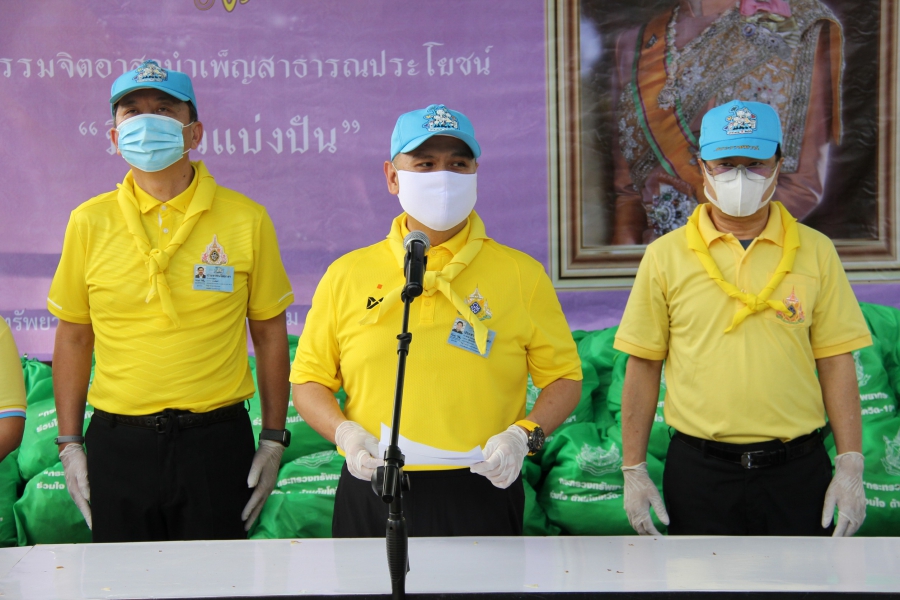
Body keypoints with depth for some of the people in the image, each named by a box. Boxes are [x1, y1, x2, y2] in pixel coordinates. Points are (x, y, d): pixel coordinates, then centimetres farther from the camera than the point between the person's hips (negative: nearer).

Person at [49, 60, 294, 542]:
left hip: (217, 439, -1)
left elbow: (269, 334, 4)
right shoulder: (89, 222, 3)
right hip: (118, 443, 1)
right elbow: (73, 337, 9)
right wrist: (69, 444, 5)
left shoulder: (246, 219, -1)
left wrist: (273, 441, 2)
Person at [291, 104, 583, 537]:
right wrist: (344, 432, -9)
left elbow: (564, 378, 7)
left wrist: (524, 435, -10)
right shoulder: (346, 275, 5)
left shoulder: (522, 274, 2)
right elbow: (309, 380, 10)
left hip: (482, 495, -1)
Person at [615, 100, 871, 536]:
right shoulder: (664, 256, 1)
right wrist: (633, 471, 1)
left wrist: (851, 466, -2)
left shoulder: (816, 251, 4)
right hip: (699, 470, 0)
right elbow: (643, 366, 3)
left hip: (798, 468, 1)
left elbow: (836, 362, 4)